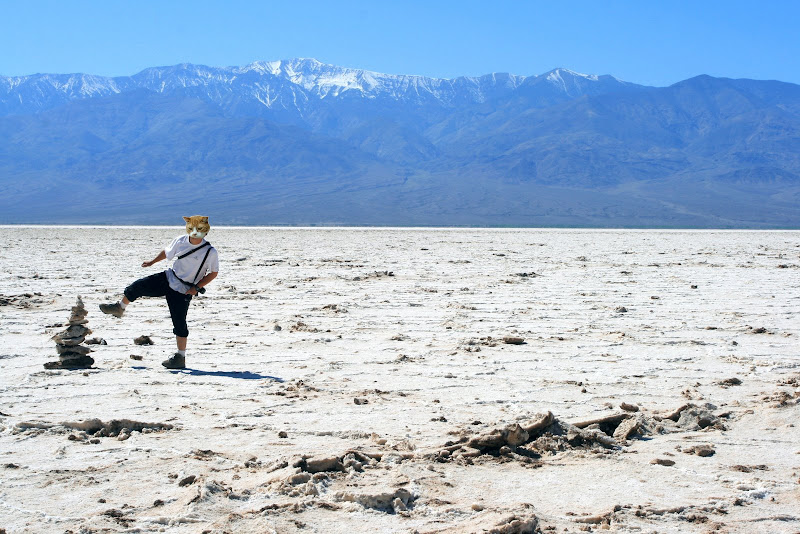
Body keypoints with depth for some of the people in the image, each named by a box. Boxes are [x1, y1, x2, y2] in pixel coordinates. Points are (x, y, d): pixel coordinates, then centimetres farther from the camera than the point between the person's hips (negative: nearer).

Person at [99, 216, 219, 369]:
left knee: (179, 323, -4)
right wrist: (152, 262, 17)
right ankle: (120, 308, 28)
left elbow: (214, 273, -7)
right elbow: (167, 252, 16)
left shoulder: (210, 252, -18)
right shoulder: (180, 241, -5)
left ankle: (180, 357, 9)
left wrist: (196, 288, -13)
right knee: (138, 286, -2)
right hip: (169, 278, 5)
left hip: (183, 291, -5)